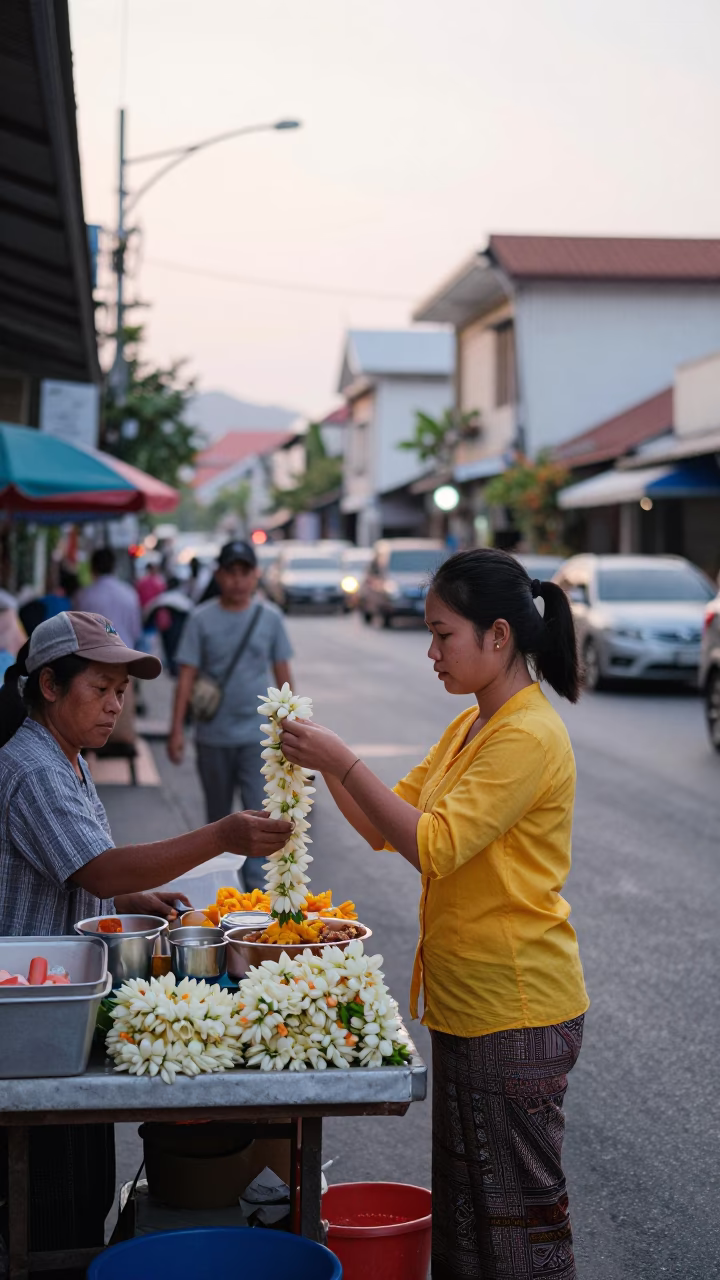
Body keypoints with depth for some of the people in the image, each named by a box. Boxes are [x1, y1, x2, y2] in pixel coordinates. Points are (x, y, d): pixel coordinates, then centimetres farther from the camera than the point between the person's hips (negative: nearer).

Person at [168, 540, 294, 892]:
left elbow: (282, 672, 8)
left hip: (257, 734, -1)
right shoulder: (201, 619, -3)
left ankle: (256, 886, -9)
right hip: (213, 734, 1)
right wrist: (177, 729, -7)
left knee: (259, 812, -11)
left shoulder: (270, 617, 1)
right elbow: (187, 676, -3)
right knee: (218, 814, 15)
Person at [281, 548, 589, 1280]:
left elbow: (434, 844, -26)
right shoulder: (468, 727, 12)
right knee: (461, 1201, 18)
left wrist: (342, 761, -23)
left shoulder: (528, 736, -19)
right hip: (466, 1002, 10)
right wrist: (326, 763, -3)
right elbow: (384, 826, 11)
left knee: (518, 1206, 2)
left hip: (518, 1012, -10)